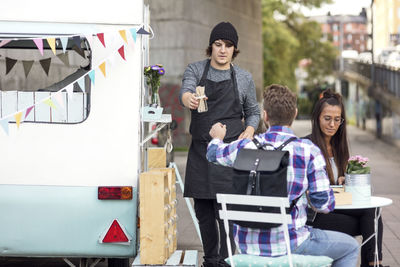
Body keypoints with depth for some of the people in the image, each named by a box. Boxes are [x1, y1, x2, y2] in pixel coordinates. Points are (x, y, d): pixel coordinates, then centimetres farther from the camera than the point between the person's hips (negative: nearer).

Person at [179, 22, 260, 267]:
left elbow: (253, 112, 17)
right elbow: (185, 91, -14)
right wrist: (189, 99, -39)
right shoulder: (196, 70, 6)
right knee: (203, 210, 7)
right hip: (200, 150, 2)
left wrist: (248, 132, -4)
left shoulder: (244, 78, 7)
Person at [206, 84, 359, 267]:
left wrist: (217, 138, 43)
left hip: (246, 244, 5)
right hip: (287, 244, -5)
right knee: (351, 247, 18)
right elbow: (324, 205, -11)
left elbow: (213, 153, 20)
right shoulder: (308, 151, -12)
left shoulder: (245, 146, -3)